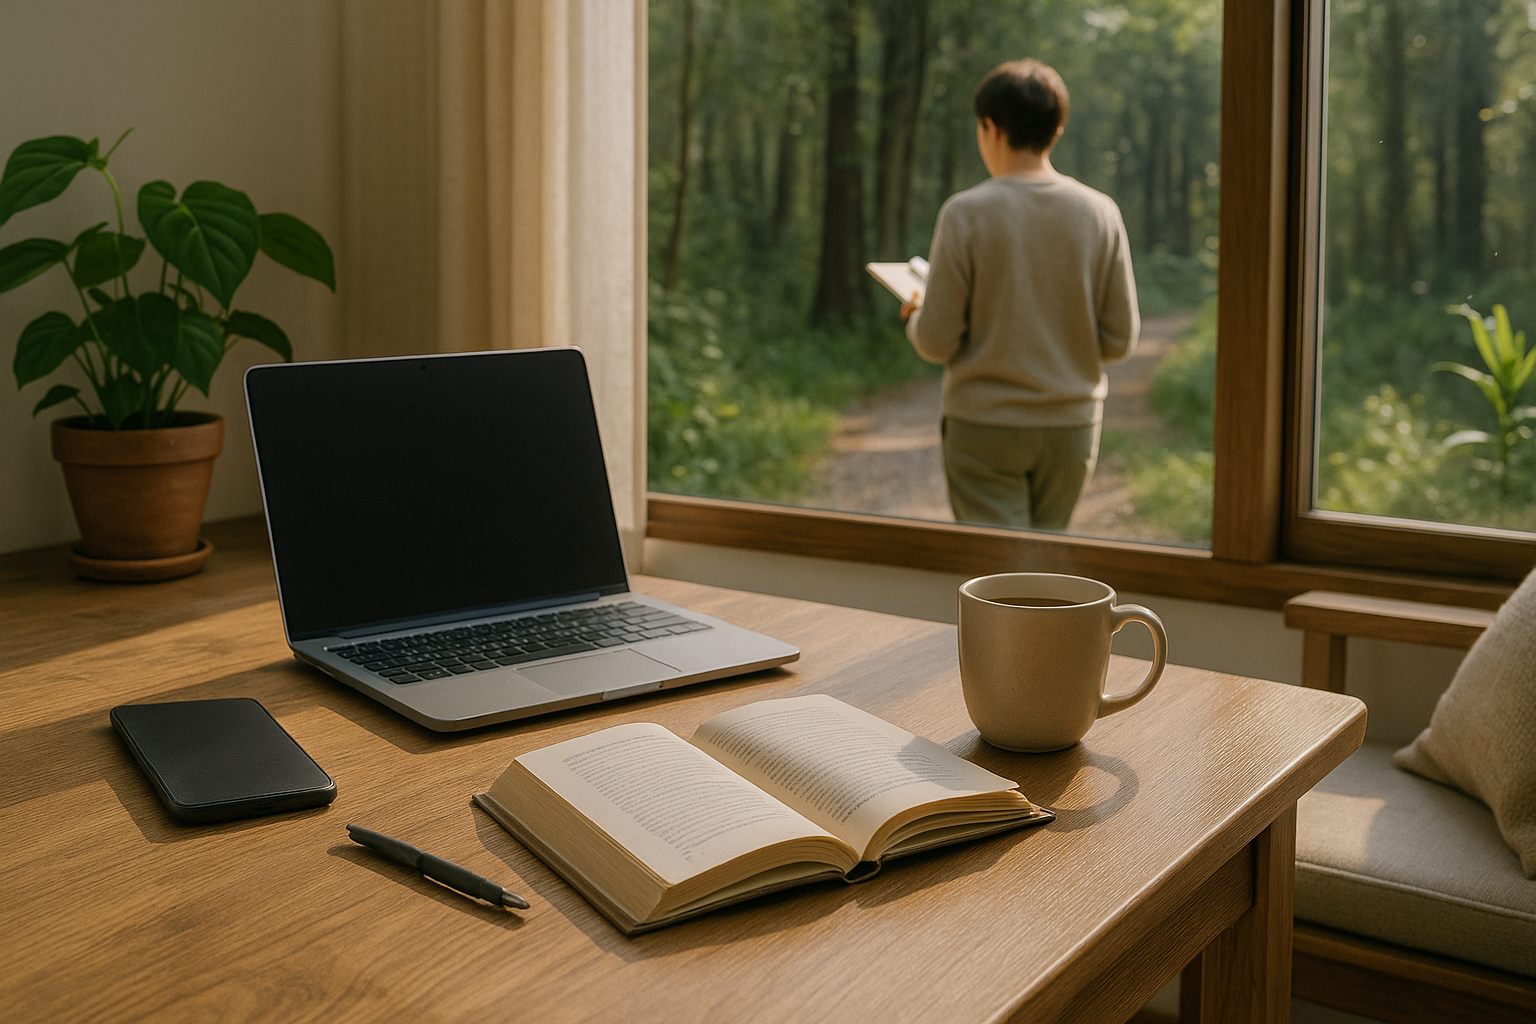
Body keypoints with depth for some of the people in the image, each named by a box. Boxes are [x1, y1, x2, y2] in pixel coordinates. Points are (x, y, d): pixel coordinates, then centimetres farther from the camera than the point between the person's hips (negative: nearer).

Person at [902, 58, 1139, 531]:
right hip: (1072, 423, 3)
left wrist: (915, 315, 10)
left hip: (984, 425, -3)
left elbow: (937, 341, -12)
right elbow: (1120, 340, -1)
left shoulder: (966, 213, -13)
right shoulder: (1099, 213, -4)